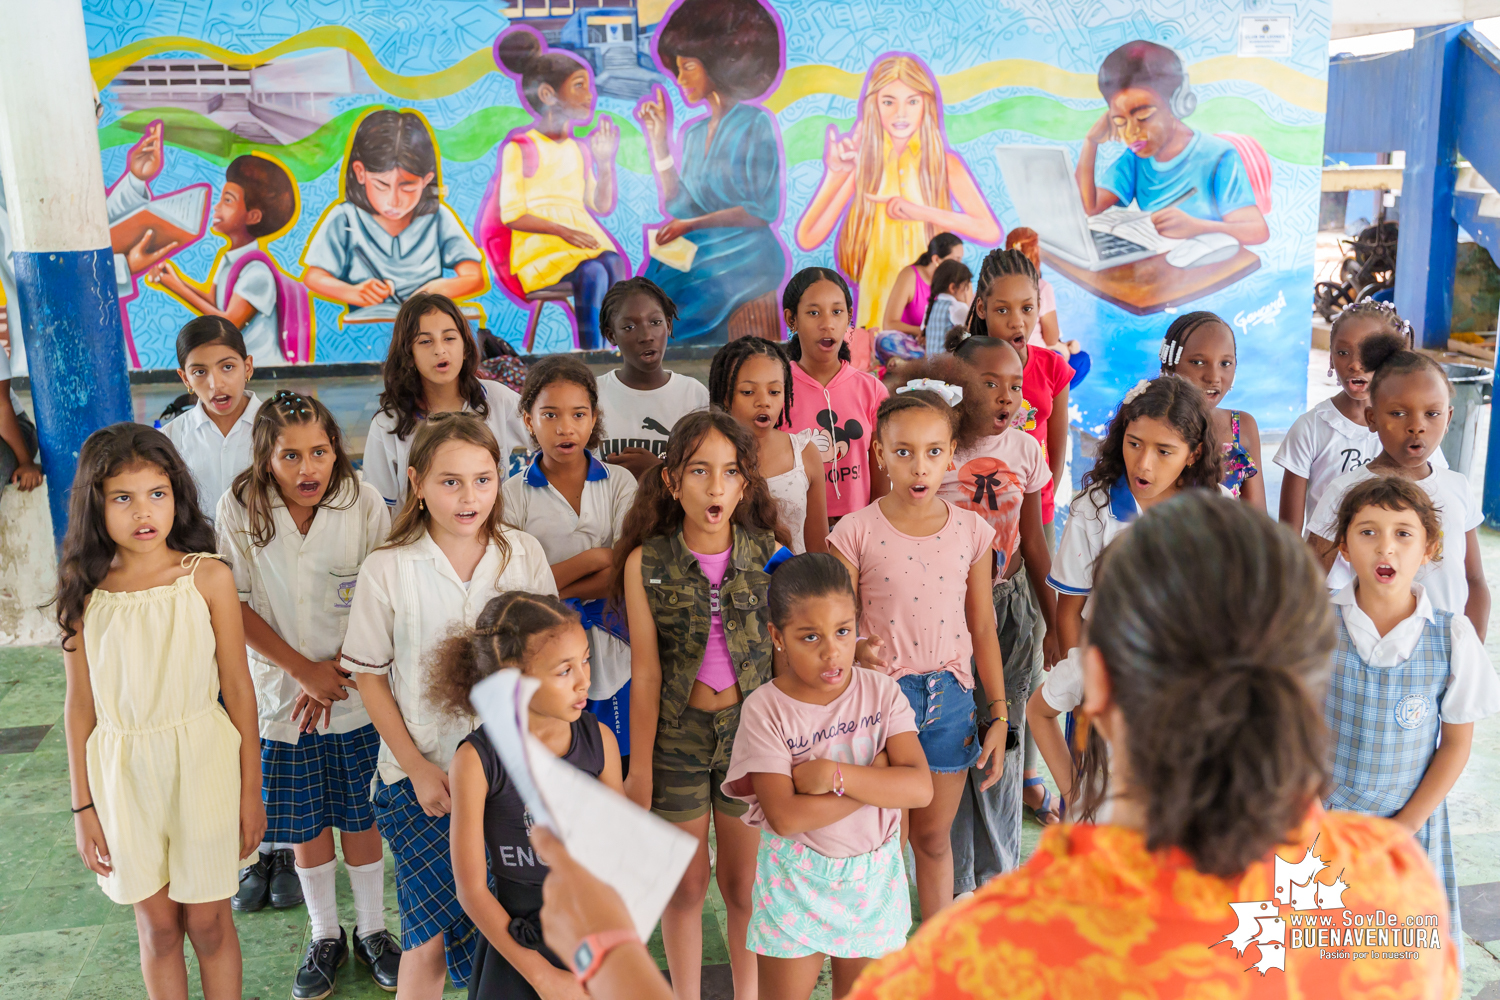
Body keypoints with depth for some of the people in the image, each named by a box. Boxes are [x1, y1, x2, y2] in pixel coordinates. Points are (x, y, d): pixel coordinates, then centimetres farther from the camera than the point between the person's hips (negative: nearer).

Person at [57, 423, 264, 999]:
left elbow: (238, 689, -4)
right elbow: (80, 706, 3)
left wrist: (250, 791, 0)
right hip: (122, 772, 2)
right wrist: (83, 805, 6)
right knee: (157, 925, 15)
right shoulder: (84, 593, -4)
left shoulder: (208, 578, -9)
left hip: (201, 763, -1)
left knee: (208, 921, 10)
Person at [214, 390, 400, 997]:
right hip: (282, 696, 1)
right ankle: (325, 938, 32)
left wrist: (336, 668, -13)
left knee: (360, 817, 11)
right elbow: (236, 607, -7)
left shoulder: (363, 502, -10)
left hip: (356, 693, 0)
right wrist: (304, 671, -11)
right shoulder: (239, 510, -10)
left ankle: (372, 930, 31)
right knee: (305, 826, 12)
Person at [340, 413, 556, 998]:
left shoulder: (525, 556, -2)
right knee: (430, 938, -1)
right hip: (421, 776, -1)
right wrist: (417, 767, -5)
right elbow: (370, 677, -1)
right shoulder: (386, 569, -8)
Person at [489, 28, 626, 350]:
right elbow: (511, 215, -7)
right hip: (536, 244, -5)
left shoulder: (580, 149, 20)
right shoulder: (520, 148, -1)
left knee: (614, 263, -27)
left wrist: (606, 162, 6)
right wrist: (562, 231, -19)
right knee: (592, 273, -32)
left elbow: (602, 206, 19)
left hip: (581, 236, 5)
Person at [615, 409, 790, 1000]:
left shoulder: (769, 555, -5)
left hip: (751, 729, 1)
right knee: (685, 885, 13)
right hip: (677, 733, 0)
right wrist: (640, 770, -2)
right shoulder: (646, 564, -8)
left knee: (744, 884, 13)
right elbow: (646, 672, -5)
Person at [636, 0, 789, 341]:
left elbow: (763, 211, -10)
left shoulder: (756, 124, -4)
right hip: (702, 256, 6)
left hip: (745, 260, -6)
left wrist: (693, 225, -13)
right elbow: (677, 206, 10)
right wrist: (658, 139, 11)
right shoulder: (693, 133, 16)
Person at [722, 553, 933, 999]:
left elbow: (920, 788, -17)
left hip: (875, 876, 3)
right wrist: (878, 777, -20)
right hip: (796, 881, -2)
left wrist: (834, 775, -25)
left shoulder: (881, 691, -8)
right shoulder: (765, 709, -16)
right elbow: (786, 817, -24)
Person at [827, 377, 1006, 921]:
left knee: (934, 836, 17)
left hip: (950, 696, 2)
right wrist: (856, 651, -28)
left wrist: (998, 716, 6)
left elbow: (983, 630, 5)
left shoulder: (971, 531, 0)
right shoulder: (856, 532, -9)